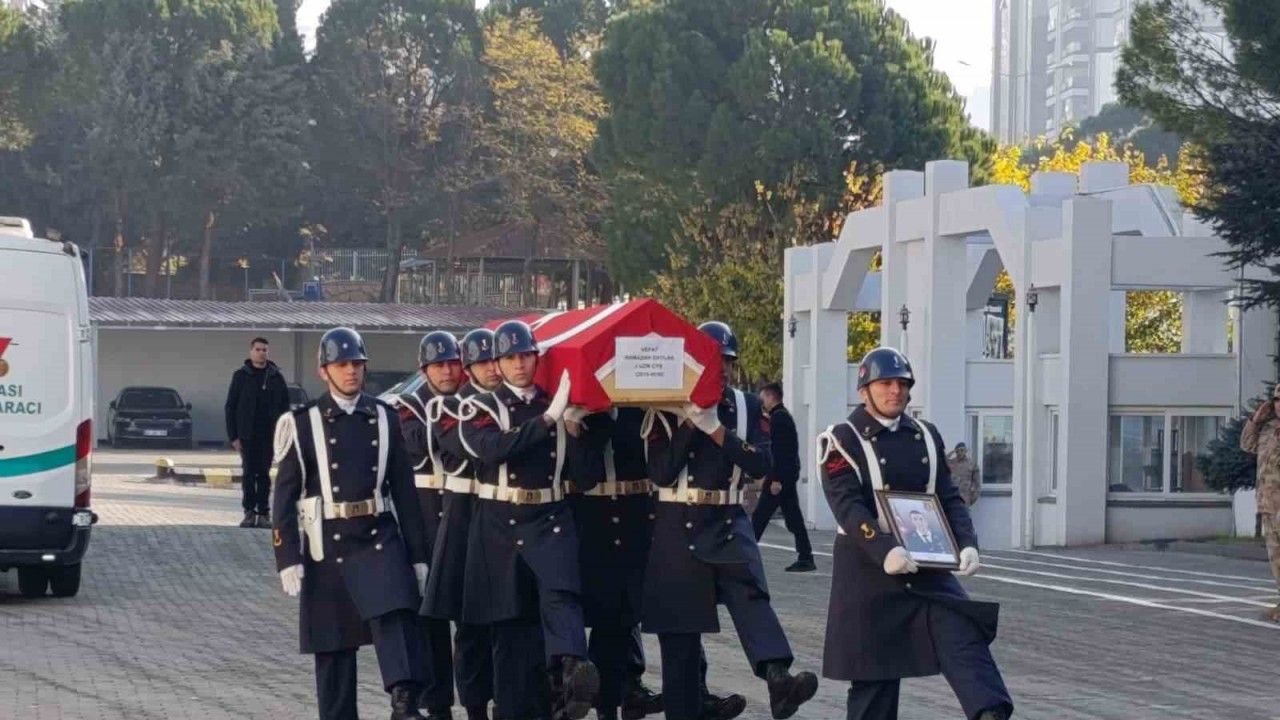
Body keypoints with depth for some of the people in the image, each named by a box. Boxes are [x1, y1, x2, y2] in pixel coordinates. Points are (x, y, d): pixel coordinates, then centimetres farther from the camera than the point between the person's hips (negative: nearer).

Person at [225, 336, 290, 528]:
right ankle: (249, 512, 5)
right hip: (247, 435, -1)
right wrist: (233, 436, -4)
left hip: (268, 435, 1)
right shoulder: (241, 376, 2)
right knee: (248, 473, 0)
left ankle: (264, 512, 7)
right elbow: (230, 407, 2)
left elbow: (284, 407, 7)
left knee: (264, 474, 3)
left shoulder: (276, 377, 6)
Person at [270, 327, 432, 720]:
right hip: (327, 544, -1)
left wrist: (417, 554, 9)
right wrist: (288, 558, -6)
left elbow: (404, 488, 11)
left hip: (380, 537, 1)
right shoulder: (302, 423, 2)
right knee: (333, 647, 5)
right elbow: (284, 496, 0)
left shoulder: (385, 418, 9)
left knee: (396, 614, -21)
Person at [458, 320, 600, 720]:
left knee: (561, 596, -23)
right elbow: (494, 448, -19)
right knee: (507, 620, 4)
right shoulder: (480, 408, 4)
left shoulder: (559, 406, 11)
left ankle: (571, 674, -46)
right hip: (499, 525, 0)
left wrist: (573, 424, -8)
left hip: (552, 521, 0)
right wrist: (549, 417, -24)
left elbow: (584, 476, 7)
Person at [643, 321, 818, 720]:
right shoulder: (668, 408, 1)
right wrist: (691, 421, -15)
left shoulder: (747, 407, 8)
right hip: (678, 528, 0)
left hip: (728, 523, 1)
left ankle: (778, 679, -47)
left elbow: (762, 464, -5)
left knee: (750, 590, -27)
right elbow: (661, 473, -9)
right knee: (680, 632, 1)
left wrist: (715, 428, -14)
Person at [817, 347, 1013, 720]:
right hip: (869, 571, -4)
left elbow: (949, 498, 9)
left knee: (964, 636, -15)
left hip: (926, 567, 4)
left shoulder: (926, 436, 12)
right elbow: (848, 505, -16)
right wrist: (884, 550, -31)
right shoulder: (843, 440, -4)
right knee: (873, 672, 2)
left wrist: (967, 544, -10)